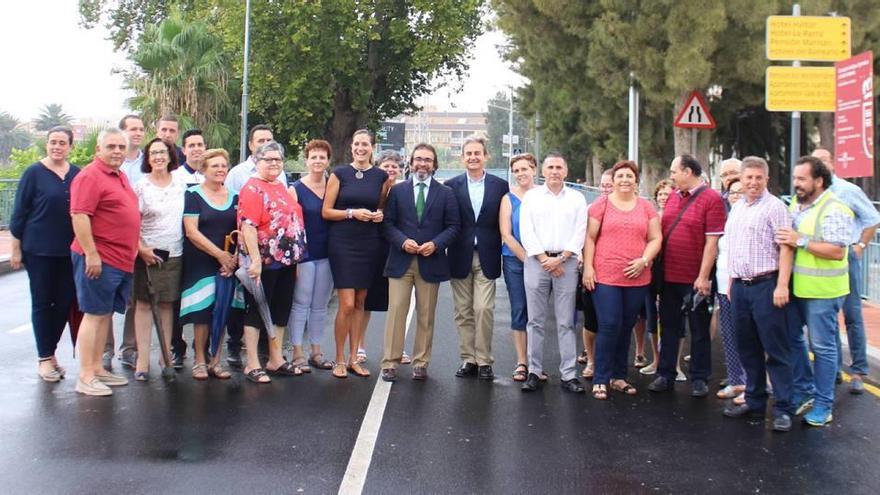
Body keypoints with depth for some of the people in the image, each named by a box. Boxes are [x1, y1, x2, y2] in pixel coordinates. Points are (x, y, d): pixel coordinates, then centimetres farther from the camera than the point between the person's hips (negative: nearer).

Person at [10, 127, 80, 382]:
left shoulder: (78, 175, 4)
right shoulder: (34, 173, -5)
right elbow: (19, 212, -3)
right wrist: (16, 249, -5)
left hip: (69, 251, 3)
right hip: (39, 250, -3)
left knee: (65, 301, 7)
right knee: (42, 301, 4)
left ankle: (51, 350, 24)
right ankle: (44, 358, 12)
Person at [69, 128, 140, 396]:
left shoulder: (120, 177, 16)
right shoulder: (90, 176, -11)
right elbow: (79, 216, -19)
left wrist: (138, 249, 22)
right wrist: (91, 254, -22)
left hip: (122, 260, 9)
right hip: (99, 259, -9)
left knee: (106, 314, 13)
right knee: (94, 314, -5)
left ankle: (97, 368, 21)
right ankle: (85, 377, -1)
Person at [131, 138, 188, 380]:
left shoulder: (180, 183, 9)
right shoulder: (140, 186, -2)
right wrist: (141, 249, -14)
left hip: (174, 254, 3)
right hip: (147, 253, -3)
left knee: (167, 304, 9)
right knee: (143, 304, -2)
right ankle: (143, 360, 0)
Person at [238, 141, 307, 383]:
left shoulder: (282, 187, 15)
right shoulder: (253, 188, -10)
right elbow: (248, 226, -18)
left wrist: (296, 255, 18)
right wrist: (255, 259, -25)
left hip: (287, 261, 8)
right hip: (264, 262, -8)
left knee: (281, 309, 14)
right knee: (257, 309, 0)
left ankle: (276, 359, 25)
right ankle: (252, 365, 6)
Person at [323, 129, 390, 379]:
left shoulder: (381, 176, 7)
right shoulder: (339, 174, 0)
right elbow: (326, 212, -1)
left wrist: (380, 216, -3)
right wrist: (352, 213, -15)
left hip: (369, 245, 3)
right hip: (342, 243, -3)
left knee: (360, 303, 10)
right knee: (347, 304, -9)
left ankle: (353, 358, 19)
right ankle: (340, 360, 6)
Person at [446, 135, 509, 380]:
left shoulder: (500, 185, 4)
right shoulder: (451, 186, 4)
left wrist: (498, 250, -1)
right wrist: (449, 247, -3)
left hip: (487, 258, -1)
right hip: (460, 257, 1)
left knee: (483, 309, -8)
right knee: (463, 312, 5)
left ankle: (484, 361, 1)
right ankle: (468, 359, 13)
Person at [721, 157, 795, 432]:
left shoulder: (774, 206, -6)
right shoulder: (737, 207, 16)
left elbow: (785, 247, -13)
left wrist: (782, 285, -19)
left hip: (765, 285, -7)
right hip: (739, 286, 7)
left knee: (775, 350, -3)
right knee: (747, 348, 12)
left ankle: (783, 409, 2)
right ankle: (754, 402, 22)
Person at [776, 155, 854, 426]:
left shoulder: (834, 210, -16)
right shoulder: (795, 204, 10)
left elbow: (837, 252, -23)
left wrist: (801, 241, -24)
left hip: (822, 291, -8)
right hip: (796, 288, 8)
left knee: (823, 347, 2)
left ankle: (823, 405, 12)